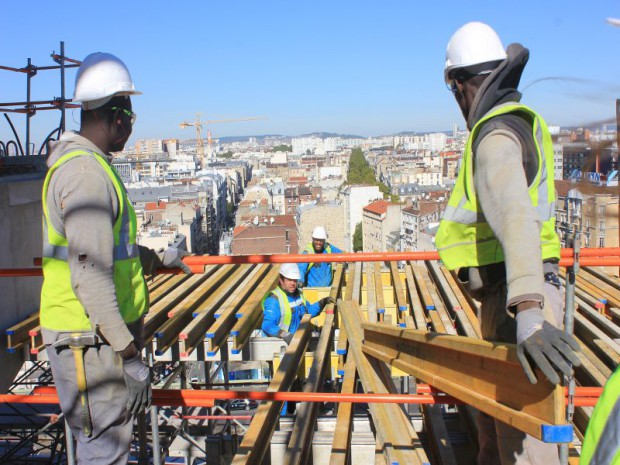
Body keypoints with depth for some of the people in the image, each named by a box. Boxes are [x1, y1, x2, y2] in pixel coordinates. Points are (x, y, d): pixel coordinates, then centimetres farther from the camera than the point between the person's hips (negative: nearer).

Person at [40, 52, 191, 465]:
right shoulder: (86, 172, -19)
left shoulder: (88, 164, 15)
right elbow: (90, 276, -25)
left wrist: (156, 259, 36)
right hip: (90, 340, -10)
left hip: (101, 335, 10)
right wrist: (129, 354, -23)